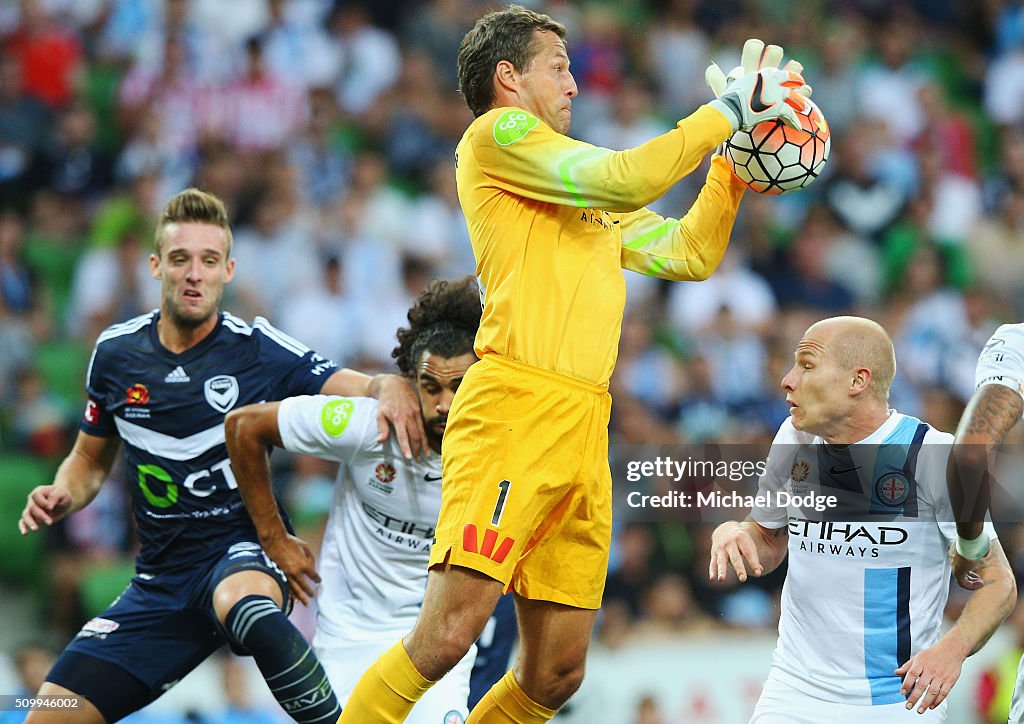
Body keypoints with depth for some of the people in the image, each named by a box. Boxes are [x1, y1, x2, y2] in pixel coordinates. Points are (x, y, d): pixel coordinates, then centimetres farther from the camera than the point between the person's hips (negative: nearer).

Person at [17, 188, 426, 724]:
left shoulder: (259, 350, -8)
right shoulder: (116, 353, 3)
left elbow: (363, 388, -15)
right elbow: (91, 460, 18)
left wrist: (391, 388, -39)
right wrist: (61, 496, -3)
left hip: (243, 550, -4)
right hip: (160, 575, 4)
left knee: (246, 608, -43)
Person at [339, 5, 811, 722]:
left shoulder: (592, 202, 30)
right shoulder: (496, 136, 5)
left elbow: (688, 253, 31)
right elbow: (625, 178, -7)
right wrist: (726, 111, 2)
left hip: (585, 433, 8)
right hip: (515, 408, -8)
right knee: (449, 632, -19)